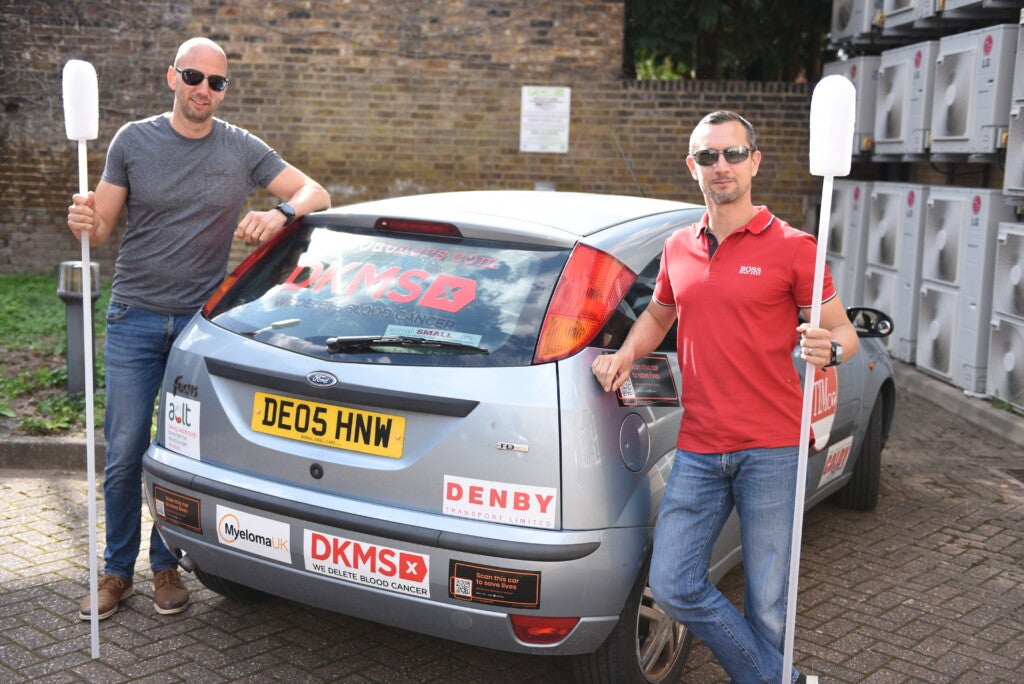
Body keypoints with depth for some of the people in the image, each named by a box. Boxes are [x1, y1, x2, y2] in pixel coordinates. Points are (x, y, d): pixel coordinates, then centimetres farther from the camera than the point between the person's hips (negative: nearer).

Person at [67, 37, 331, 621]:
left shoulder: (242, 150, 2)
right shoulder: (134, 141, 2)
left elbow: (316, 193, 2)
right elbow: (102, 229, 4)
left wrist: (280, 213, -19)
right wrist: (86, 222, -21)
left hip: (203, 319, 0)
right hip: (135, 317, 0)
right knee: (125, 453, 0)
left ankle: (167, 566, 22)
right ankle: (117, 572, 15)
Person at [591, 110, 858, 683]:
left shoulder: (791, 247, -3)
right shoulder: (679, 249, 12)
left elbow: (844, 332, 1)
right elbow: (658, 315, 29)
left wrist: (830, 348, -23)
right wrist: (626, 354, 10)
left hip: (770, 451, -5)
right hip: (698, 451, 5)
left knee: (768, 605, 2)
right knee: (673, 586, 2)